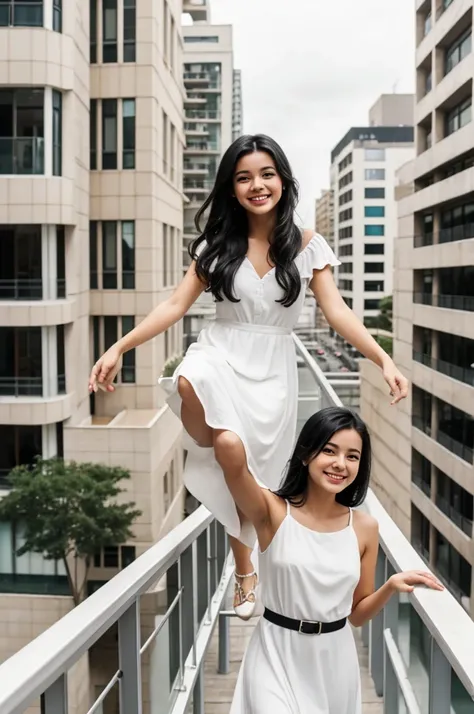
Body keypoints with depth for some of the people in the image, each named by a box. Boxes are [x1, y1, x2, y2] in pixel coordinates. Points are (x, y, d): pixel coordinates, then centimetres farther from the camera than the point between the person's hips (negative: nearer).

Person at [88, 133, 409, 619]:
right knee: (191, 383, -37)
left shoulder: (307, 246, 2)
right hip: (219, 353, 0)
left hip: (271, 370, 0)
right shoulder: (219, 244, 4)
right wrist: (119, 347, -9)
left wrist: (384, 360, -16)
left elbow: (336, 312, -3)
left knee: (245, 474, 1)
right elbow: (176, 306, 1)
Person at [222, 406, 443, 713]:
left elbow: (358, 614, 7)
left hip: (335, 662, 4)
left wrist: (392, 586, -9)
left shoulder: (365, 527, -1)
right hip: (277, 658, -3)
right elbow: (229, 445, -30)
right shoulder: (272, 511, -12)